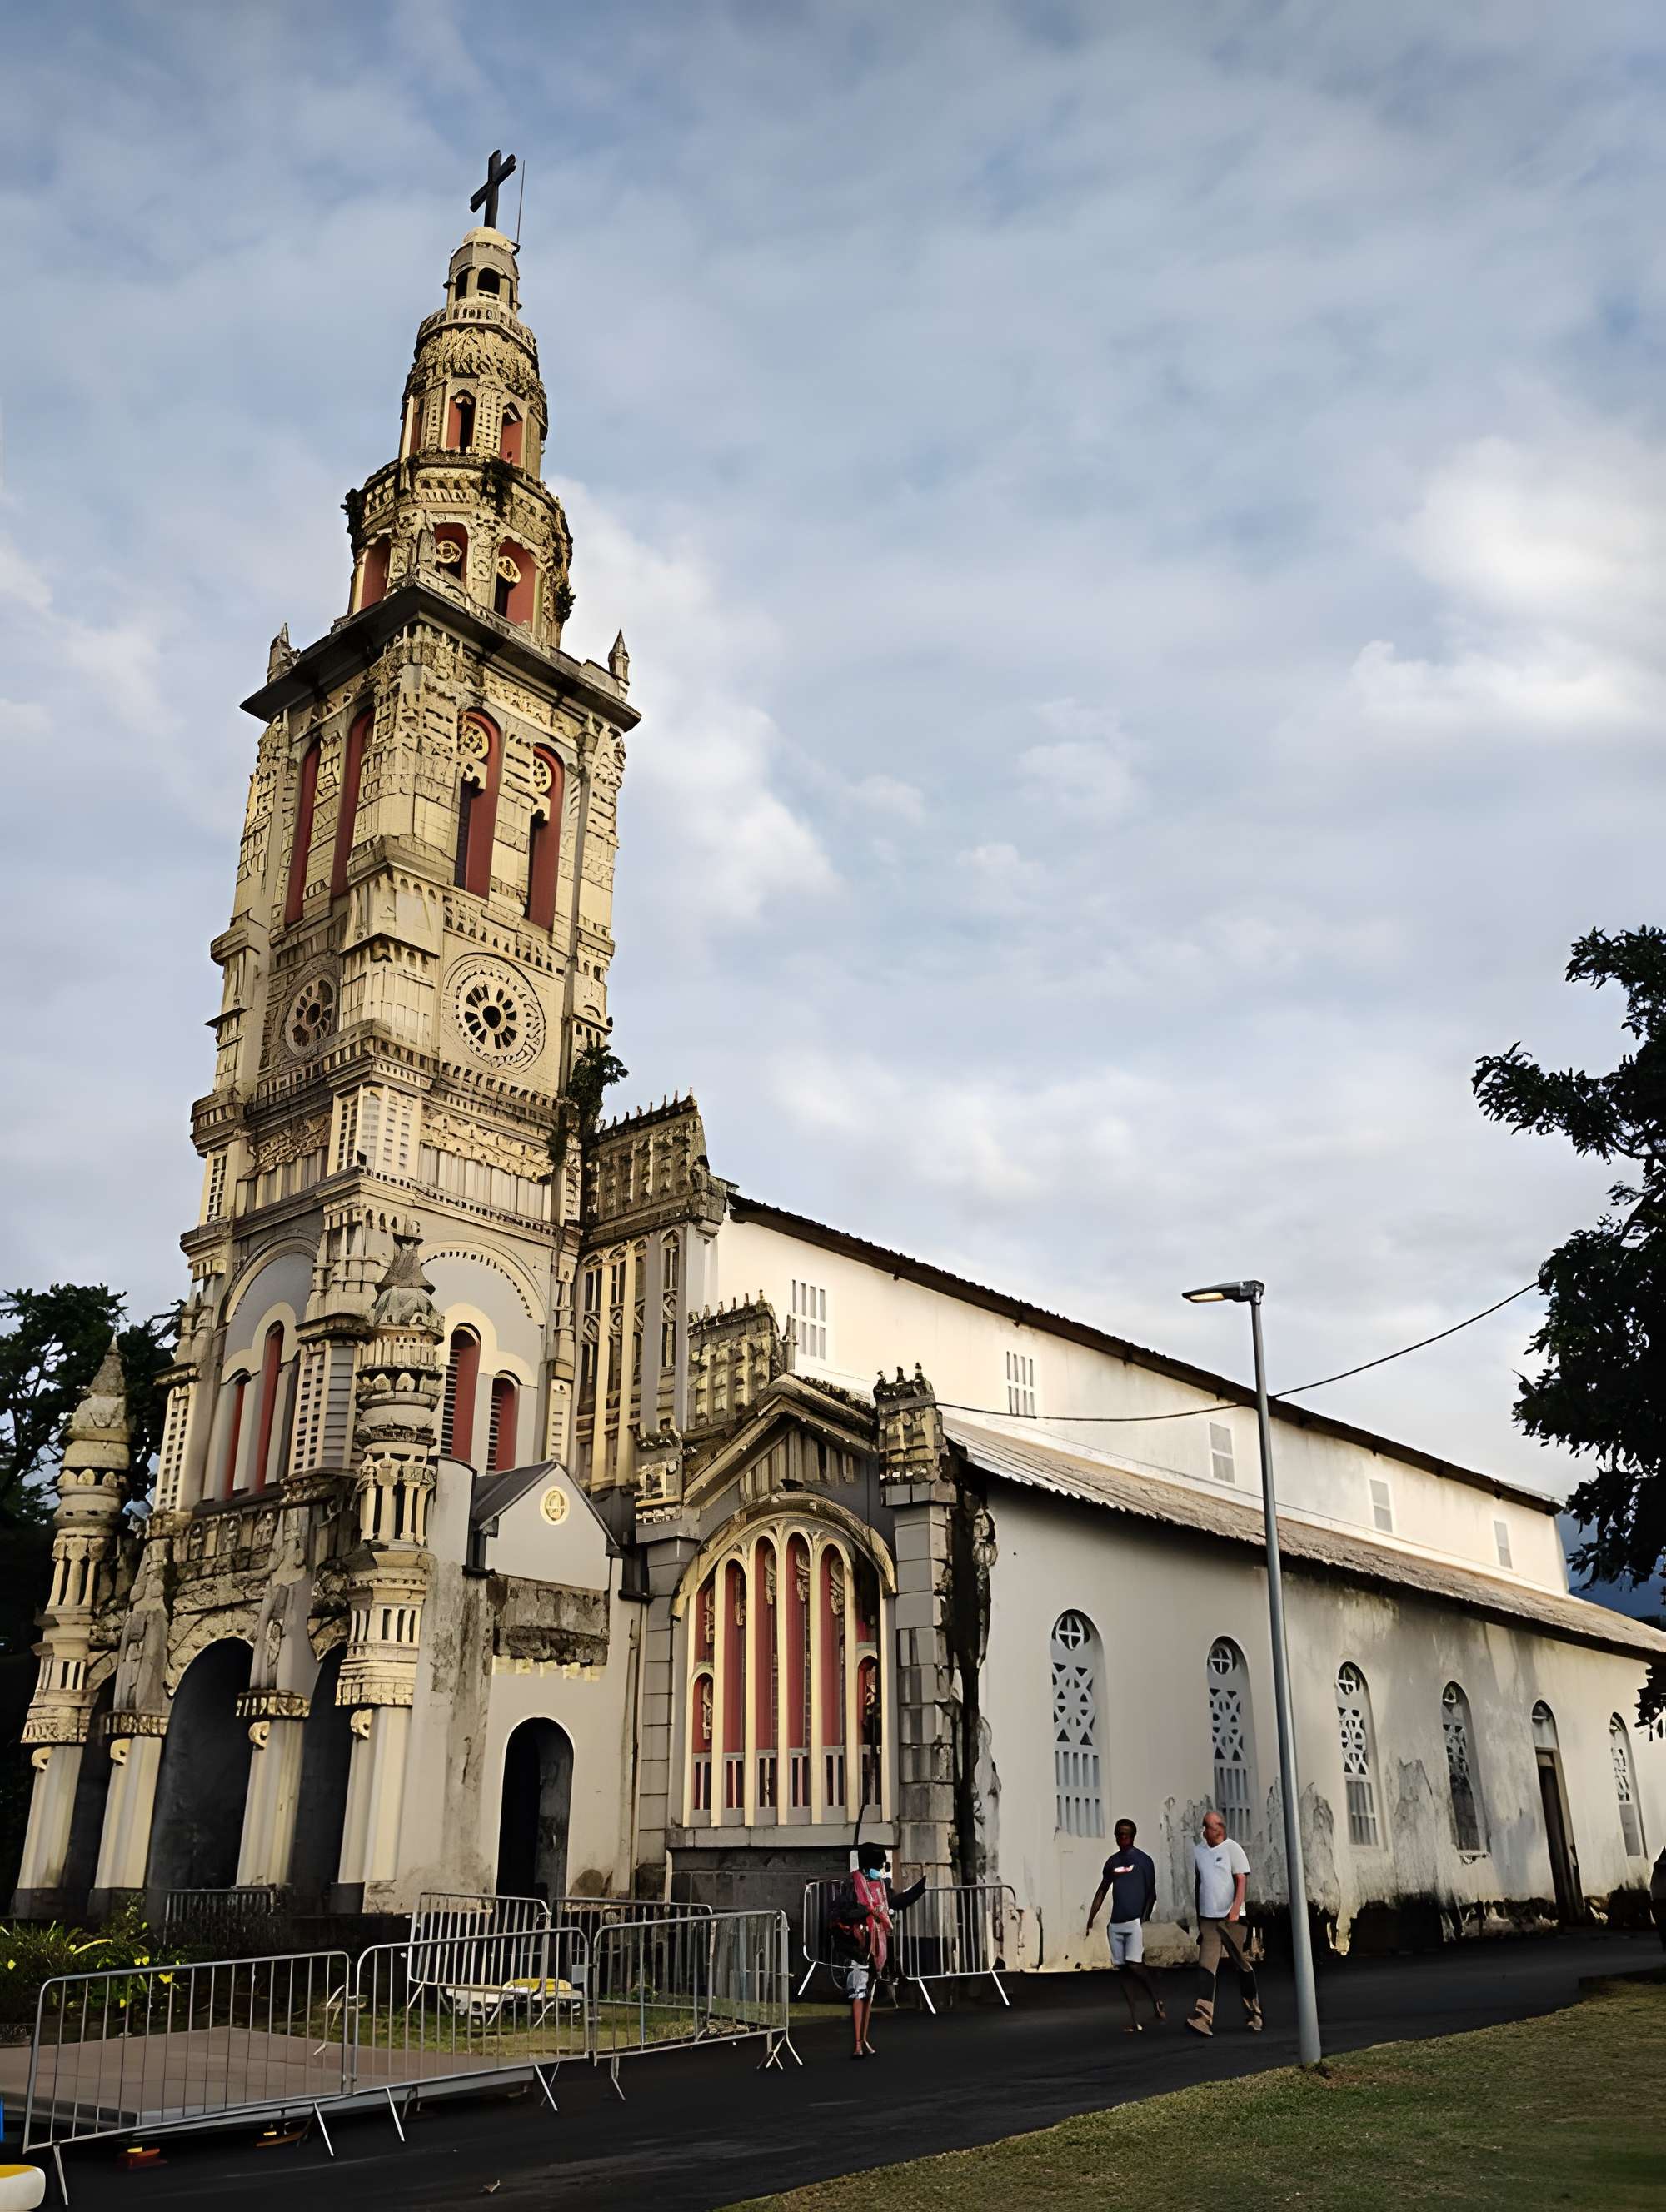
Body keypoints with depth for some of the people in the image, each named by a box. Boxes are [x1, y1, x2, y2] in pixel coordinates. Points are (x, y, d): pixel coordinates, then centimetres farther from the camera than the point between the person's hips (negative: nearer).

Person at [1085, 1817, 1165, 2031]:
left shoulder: (1143, 1860, -1)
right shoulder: (1112, 1861, 13)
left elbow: (1151, 1892, -3)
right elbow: (1102, 1891, 19)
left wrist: (1145, 1917, -14)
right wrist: (1091, 1918, 14)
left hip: (1135, 1921, -5)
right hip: (1115, 1923, 5)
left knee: (1135, 1966, -16)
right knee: (1122, 1969, 2)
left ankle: (1156, 2001, 6)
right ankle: (1134, 2019, 6)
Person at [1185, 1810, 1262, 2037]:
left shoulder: (1232, 1848, -2)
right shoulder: (1197, 1850, 10)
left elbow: (1241, 1881, -7)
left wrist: (1235, 1909, -17)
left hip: (1231, 1917, -3)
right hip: (1207, 1917, 3)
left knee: (1243, 1966, 6)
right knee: (1207, 1967, -8)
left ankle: (1254, 2016, 19)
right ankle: (1202, 2020, -17)